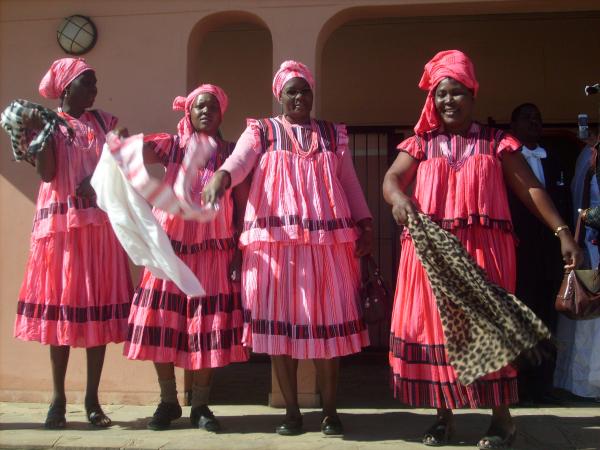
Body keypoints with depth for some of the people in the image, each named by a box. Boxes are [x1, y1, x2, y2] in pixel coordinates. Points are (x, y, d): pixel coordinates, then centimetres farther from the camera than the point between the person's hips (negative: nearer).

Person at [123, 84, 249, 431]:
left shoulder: (231, 152, 6)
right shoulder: (173, 145, 7)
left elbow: (242, 206, 3)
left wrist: (239, 253, -4)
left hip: (214, 250, 0)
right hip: (171, 246, 1)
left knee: (209, 326, 2)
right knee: (161, 322, 2)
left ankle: (201, 406, 15)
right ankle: (168, 402, 17)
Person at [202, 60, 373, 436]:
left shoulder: (334, 135, 16)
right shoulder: (261, 131, 8)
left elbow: (350, 182, 17)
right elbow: (238, 162, -10)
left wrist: (366, 224, 7)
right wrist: (220, 176, -32)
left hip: (327, 242, 2)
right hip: (276, 241, -1)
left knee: (327, 322, 1)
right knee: (280, 321, 0)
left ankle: (330, 410, 13)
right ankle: (292, 410, 14)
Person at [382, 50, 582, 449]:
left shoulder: (496, 143, 7)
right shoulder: (421, 144, 10)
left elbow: (530, 188, 2)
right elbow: (390, 180, -2)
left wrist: (562, 231, -8)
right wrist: (399, 198, -26)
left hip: (484, 249, -1)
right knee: (434, 326, 3)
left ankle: (502, 416, 12)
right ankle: (445, 414, 17)